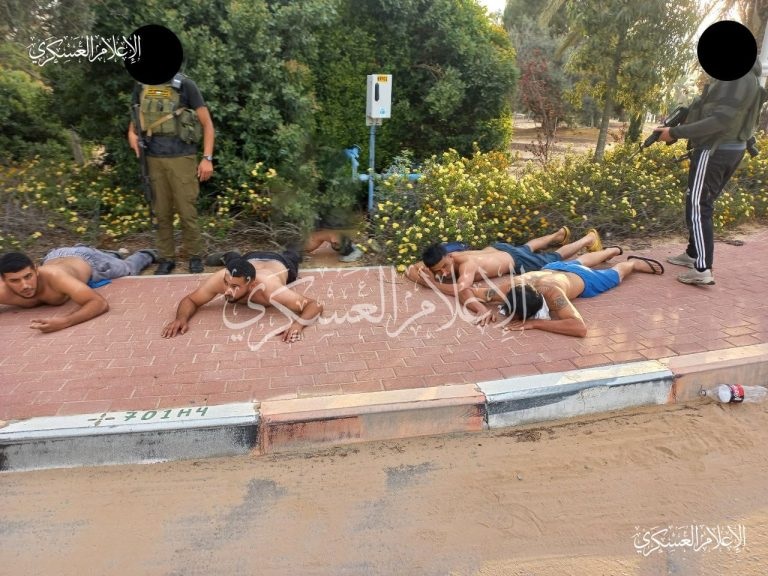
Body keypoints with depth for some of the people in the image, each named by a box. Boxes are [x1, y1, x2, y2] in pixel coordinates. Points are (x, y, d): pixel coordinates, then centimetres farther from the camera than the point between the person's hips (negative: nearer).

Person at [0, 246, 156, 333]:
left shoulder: (53, 276, -51)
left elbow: (100, 303, -56)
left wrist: (65, 321, -71)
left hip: (87, 261, -4)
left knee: (128, 271, 27)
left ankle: (146, 255, 58)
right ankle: (113, 255, 67)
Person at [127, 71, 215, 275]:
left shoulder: (184, 85, -3)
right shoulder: (141, 87, 9)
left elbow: (207, 123, -2)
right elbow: (135, 118, 22)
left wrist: (207, 158, -8)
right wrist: (131, 133, -2)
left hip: (182, 158, -4)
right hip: (154, 159, 4)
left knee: (187, 211, -2)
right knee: (161, 212, 9)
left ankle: (195, 256, 14)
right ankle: (167, 257, 20)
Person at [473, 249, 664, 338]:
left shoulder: (551, 294, -53)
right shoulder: (510, 286, -42)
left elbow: (580, 328, -62)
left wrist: (534, 323, -63)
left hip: (581, 279, -6)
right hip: (553, 269, 6)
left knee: (616, 274, 27)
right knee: (578, 261, 39)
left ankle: (634, 263, 57)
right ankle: (613, 251, 68)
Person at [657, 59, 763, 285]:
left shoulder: (739, 77, -17)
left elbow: (720, 120, -23)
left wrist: (675, 133, -21)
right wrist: (675, 127, 7)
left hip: (715, 150, -10)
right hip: (725, 148, 10)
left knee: (697, 207, -9)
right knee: (701, 204, 17)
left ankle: (703, 270, -11)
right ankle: (693, 254, 28)